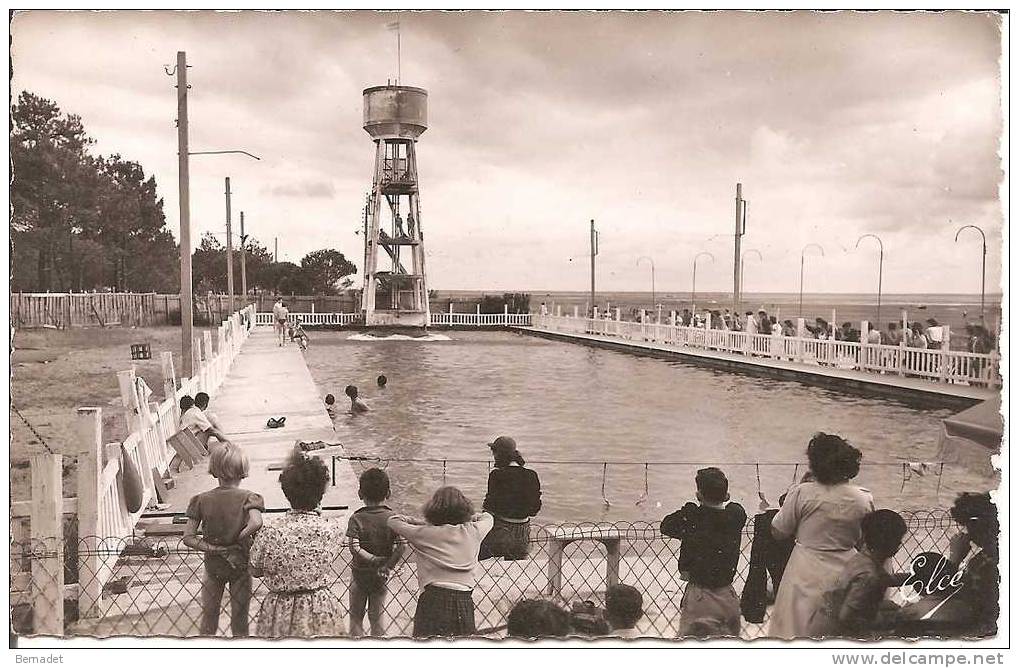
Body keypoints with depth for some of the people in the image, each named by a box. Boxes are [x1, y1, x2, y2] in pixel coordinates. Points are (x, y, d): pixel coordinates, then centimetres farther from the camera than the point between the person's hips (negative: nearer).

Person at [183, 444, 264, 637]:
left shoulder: (201, 500, -8)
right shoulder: (248, 497, -15)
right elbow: (256, 523, -34)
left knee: (208, 617, 20)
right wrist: (238, 540, -19)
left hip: (213, 565, 2)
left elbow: (188, 538, -13)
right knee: (239, 622, 12)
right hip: (241, 565, -2)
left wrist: (215, 549, -12)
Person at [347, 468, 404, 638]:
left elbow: (354, 548, -25)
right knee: (378, 615, 14)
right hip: (381, 576, 2)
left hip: (359, 572, -2)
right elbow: (400, 547, -18)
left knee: (356, 616, 13)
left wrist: (373, 560, -19)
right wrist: (387, 566, -14)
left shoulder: (356, 518, -13)